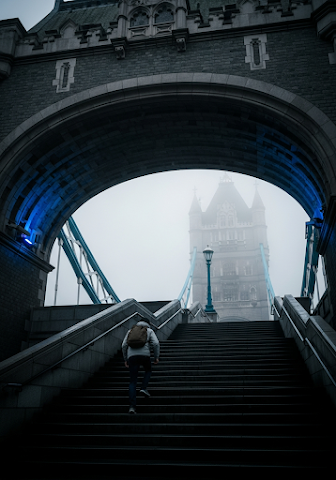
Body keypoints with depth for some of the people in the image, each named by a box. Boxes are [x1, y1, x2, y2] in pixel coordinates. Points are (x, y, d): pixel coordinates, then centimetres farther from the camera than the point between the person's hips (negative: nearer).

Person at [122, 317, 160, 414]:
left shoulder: (130, 331, 26)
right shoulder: (149, 331, 19)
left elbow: (124, 345, 18)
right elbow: (156, 343, 3)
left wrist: (125, 359, 24)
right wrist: (156, 357, 10)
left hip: (132, 356, 2)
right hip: (144, 355, -2)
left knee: (133, 382, 5)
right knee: (148, 370, 30)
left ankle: (132, 406, -6)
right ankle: (143, 388, 7)